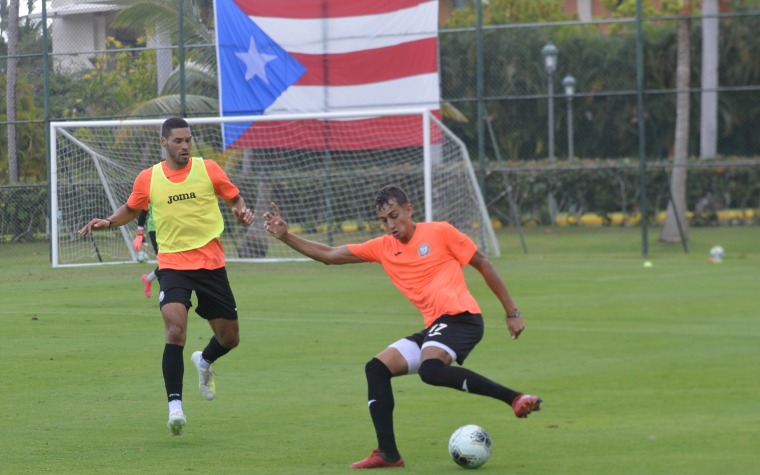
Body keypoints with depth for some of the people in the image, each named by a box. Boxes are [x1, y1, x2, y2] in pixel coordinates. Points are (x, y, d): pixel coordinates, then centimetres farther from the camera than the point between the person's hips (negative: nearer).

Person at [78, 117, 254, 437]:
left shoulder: (207, 169, 0)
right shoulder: (148, 179, 2)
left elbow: (234, 198, 11)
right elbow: (131, 210, 19)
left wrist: (242, 212, -11)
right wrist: (108, 222, 2)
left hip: (211, 264, 2)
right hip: (173, 264, -2)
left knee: (229, 338, 9)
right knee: (175, 331, -23)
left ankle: (205, 362, 45)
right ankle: (175, 405, -19)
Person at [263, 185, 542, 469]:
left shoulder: (440, 232, -2)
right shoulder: (382, 248, 13)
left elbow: (483, 264, 3)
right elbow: (329, 255, 17)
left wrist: (511, 312, 2)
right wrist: (285, 236, 7)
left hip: (461, 316, -7)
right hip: (434, 327, 7)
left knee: (430, 369, -33)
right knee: (377, 368, 2)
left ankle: (516, 399, -31)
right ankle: (388, 453, 2)